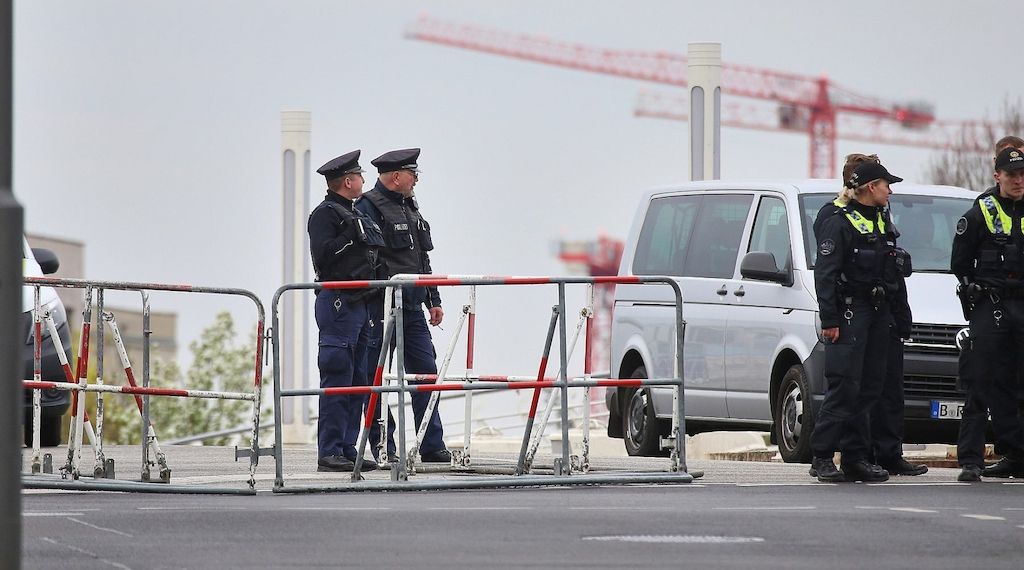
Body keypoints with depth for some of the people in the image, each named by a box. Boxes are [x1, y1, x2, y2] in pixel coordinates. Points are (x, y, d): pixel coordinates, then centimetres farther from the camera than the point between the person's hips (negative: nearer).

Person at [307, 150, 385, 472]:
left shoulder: (355, 214, 21)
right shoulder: (325, 214, -8)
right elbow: (323, 256, -20)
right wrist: (351, 236, -19)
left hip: (358, 305, 10)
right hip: (338, 303, -10)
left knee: (357, 382, 9)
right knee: (338, 381, -11)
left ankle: (347, 449, 13)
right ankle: (330, 454, -11)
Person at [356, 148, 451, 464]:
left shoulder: (410, 207, 19)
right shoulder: (370, 206, -10)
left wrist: (433, 300, 22)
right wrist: (380, 304, -21)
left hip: (412, 307, 9)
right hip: (382, 308, -9)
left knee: (426, 372, 5)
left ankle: (432, 447, 9)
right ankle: (383, 448, 1)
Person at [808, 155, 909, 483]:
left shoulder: (880, 220, 18)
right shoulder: (838, 221, -8)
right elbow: (825, 273, -13)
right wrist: (829, 320, -17)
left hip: (878, 312, 8)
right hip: (849, 311, -8)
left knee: (869, 387, 6)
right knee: (844, 386, -12)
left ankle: (856, 459, 9)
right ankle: (822, 458, -10)